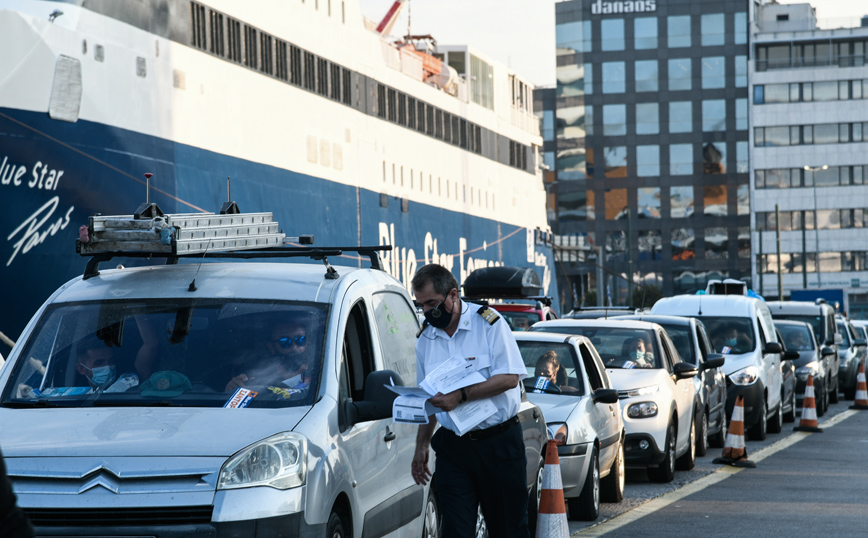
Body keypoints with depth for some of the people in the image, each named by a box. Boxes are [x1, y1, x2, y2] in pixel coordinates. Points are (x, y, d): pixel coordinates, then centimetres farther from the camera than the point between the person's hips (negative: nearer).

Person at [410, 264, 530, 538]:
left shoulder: (488, 322, -8)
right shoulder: (425, 338, 8)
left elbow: (510, 378, -16)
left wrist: (461, 396, -25)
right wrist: (421, 448, 13)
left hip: (499, 443, -4)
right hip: (453, 448, 4)